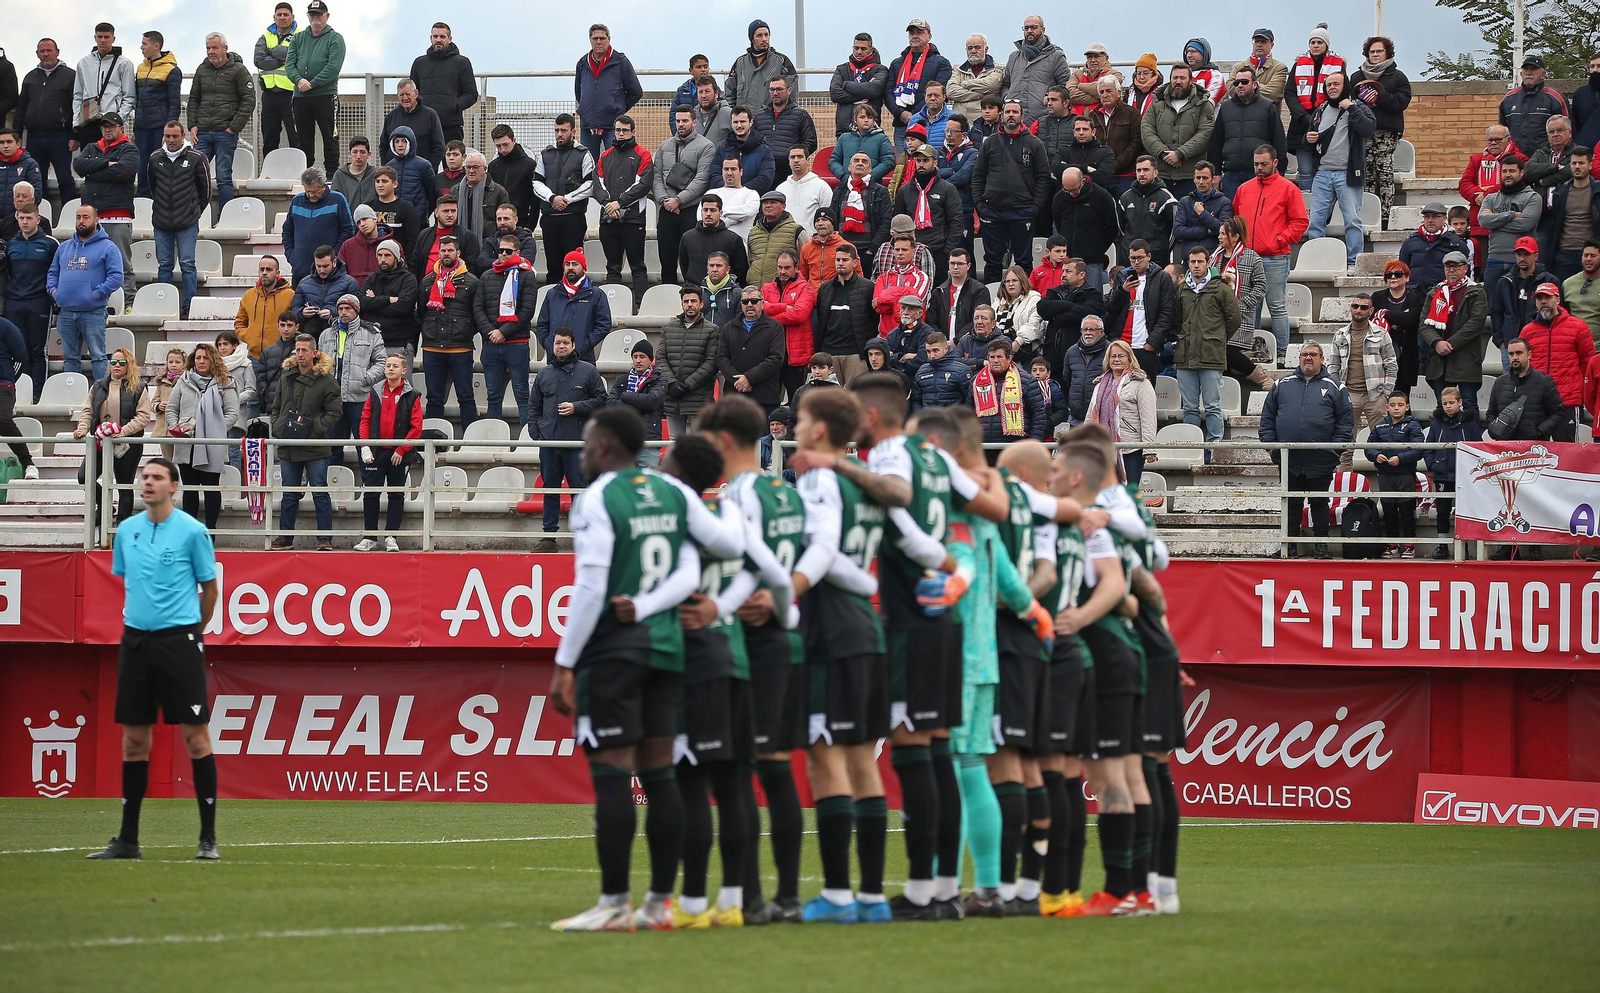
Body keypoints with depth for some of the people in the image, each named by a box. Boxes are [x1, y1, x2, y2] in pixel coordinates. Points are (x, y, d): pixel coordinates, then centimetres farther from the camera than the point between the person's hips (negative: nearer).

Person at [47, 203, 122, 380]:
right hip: (66, 313, 6)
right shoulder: (64, 247, 18)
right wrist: (53, 289, 3)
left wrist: (97, 294, -15)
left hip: (93, 312, -6)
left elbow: (116, 277, -9)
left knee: (98, 357, -6)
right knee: (70, 357, 11)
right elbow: (53, 272, 22)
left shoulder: (107, 248, -1)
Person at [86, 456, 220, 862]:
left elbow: (209, 590, 4)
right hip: (136, 641, 5)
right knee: (133, 740, 6)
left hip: (180, 641, -5)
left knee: (196, 737, -5)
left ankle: (208, 838, -1)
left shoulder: (192, 531, -5)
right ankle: (128, 840, 12)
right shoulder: (127, 531, 9)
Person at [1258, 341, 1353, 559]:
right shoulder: (1283, 385, 10)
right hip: (1289, 461, 2)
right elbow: (1268, 417, 11)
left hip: (1321, 462, -2)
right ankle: (1288, 547, 13)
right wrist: (1270, 443, 1)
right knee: (1291, 504, 7)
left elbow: (1346, 420, 2)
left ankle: (1320, 547, 13)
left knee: (1319, 504, 6)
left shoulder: (1333, 387, 4)